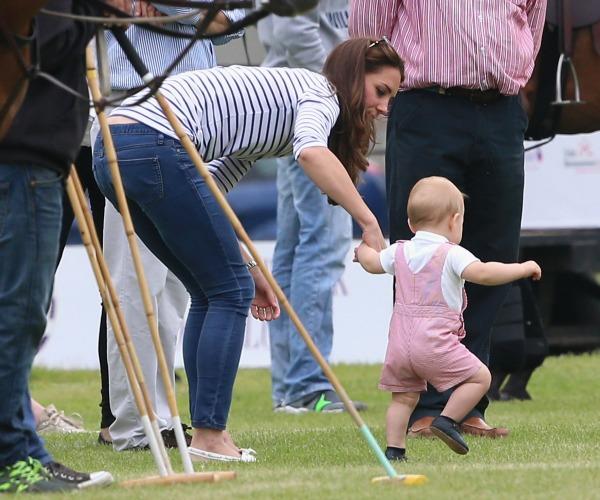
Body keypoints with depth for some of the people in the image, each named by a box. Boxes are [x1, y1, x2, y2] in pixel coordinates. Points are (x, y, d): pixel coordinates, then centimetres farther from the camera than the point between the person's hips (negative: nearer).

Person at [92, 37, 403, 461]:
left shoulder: (279, 88, 29)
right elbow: (312, 152, -23)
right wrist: (369, 222, -20)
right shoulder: (321, 93, 3)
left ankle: (207, 433, 15)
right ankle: (209, 437, -2)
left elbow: (209, 195, 27)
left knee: (214, 293, 16)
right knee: (231, 291, 0)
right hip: (154, 146, -9)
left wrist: (245, 266, 23)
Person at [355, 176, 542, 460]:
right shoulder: (452, 255, -7)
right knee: (479, 377, 2)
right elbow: (483, 273, -22)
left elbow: (372, 263, 32)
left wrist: (362, 250, 56)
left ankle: (394, 448, 6)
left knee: (404, 397, 14)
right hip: (435, 344, -6)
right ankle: (447, 419, -7)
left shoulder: (400, 252, 13)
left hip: (399, 343, 6)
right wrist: (524, 268, -13)